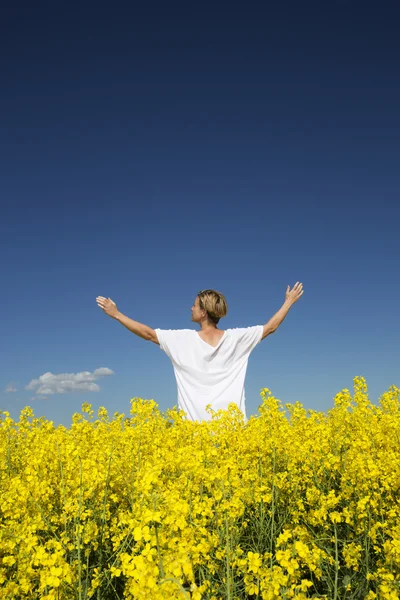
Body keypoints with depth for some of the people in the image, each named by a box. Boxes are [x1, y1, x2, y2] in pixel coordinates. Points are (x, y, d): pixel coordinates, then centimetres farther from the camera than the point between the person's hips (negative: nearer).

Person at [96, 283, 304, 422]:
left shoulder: (183, 340, -6)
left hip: (198, 424, -2)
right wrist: (289, 302, 21)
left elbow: (147, 333, -1)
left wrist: (116, 314, 8)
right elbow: (270, 328, 9)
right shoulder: (235, 338, 0)